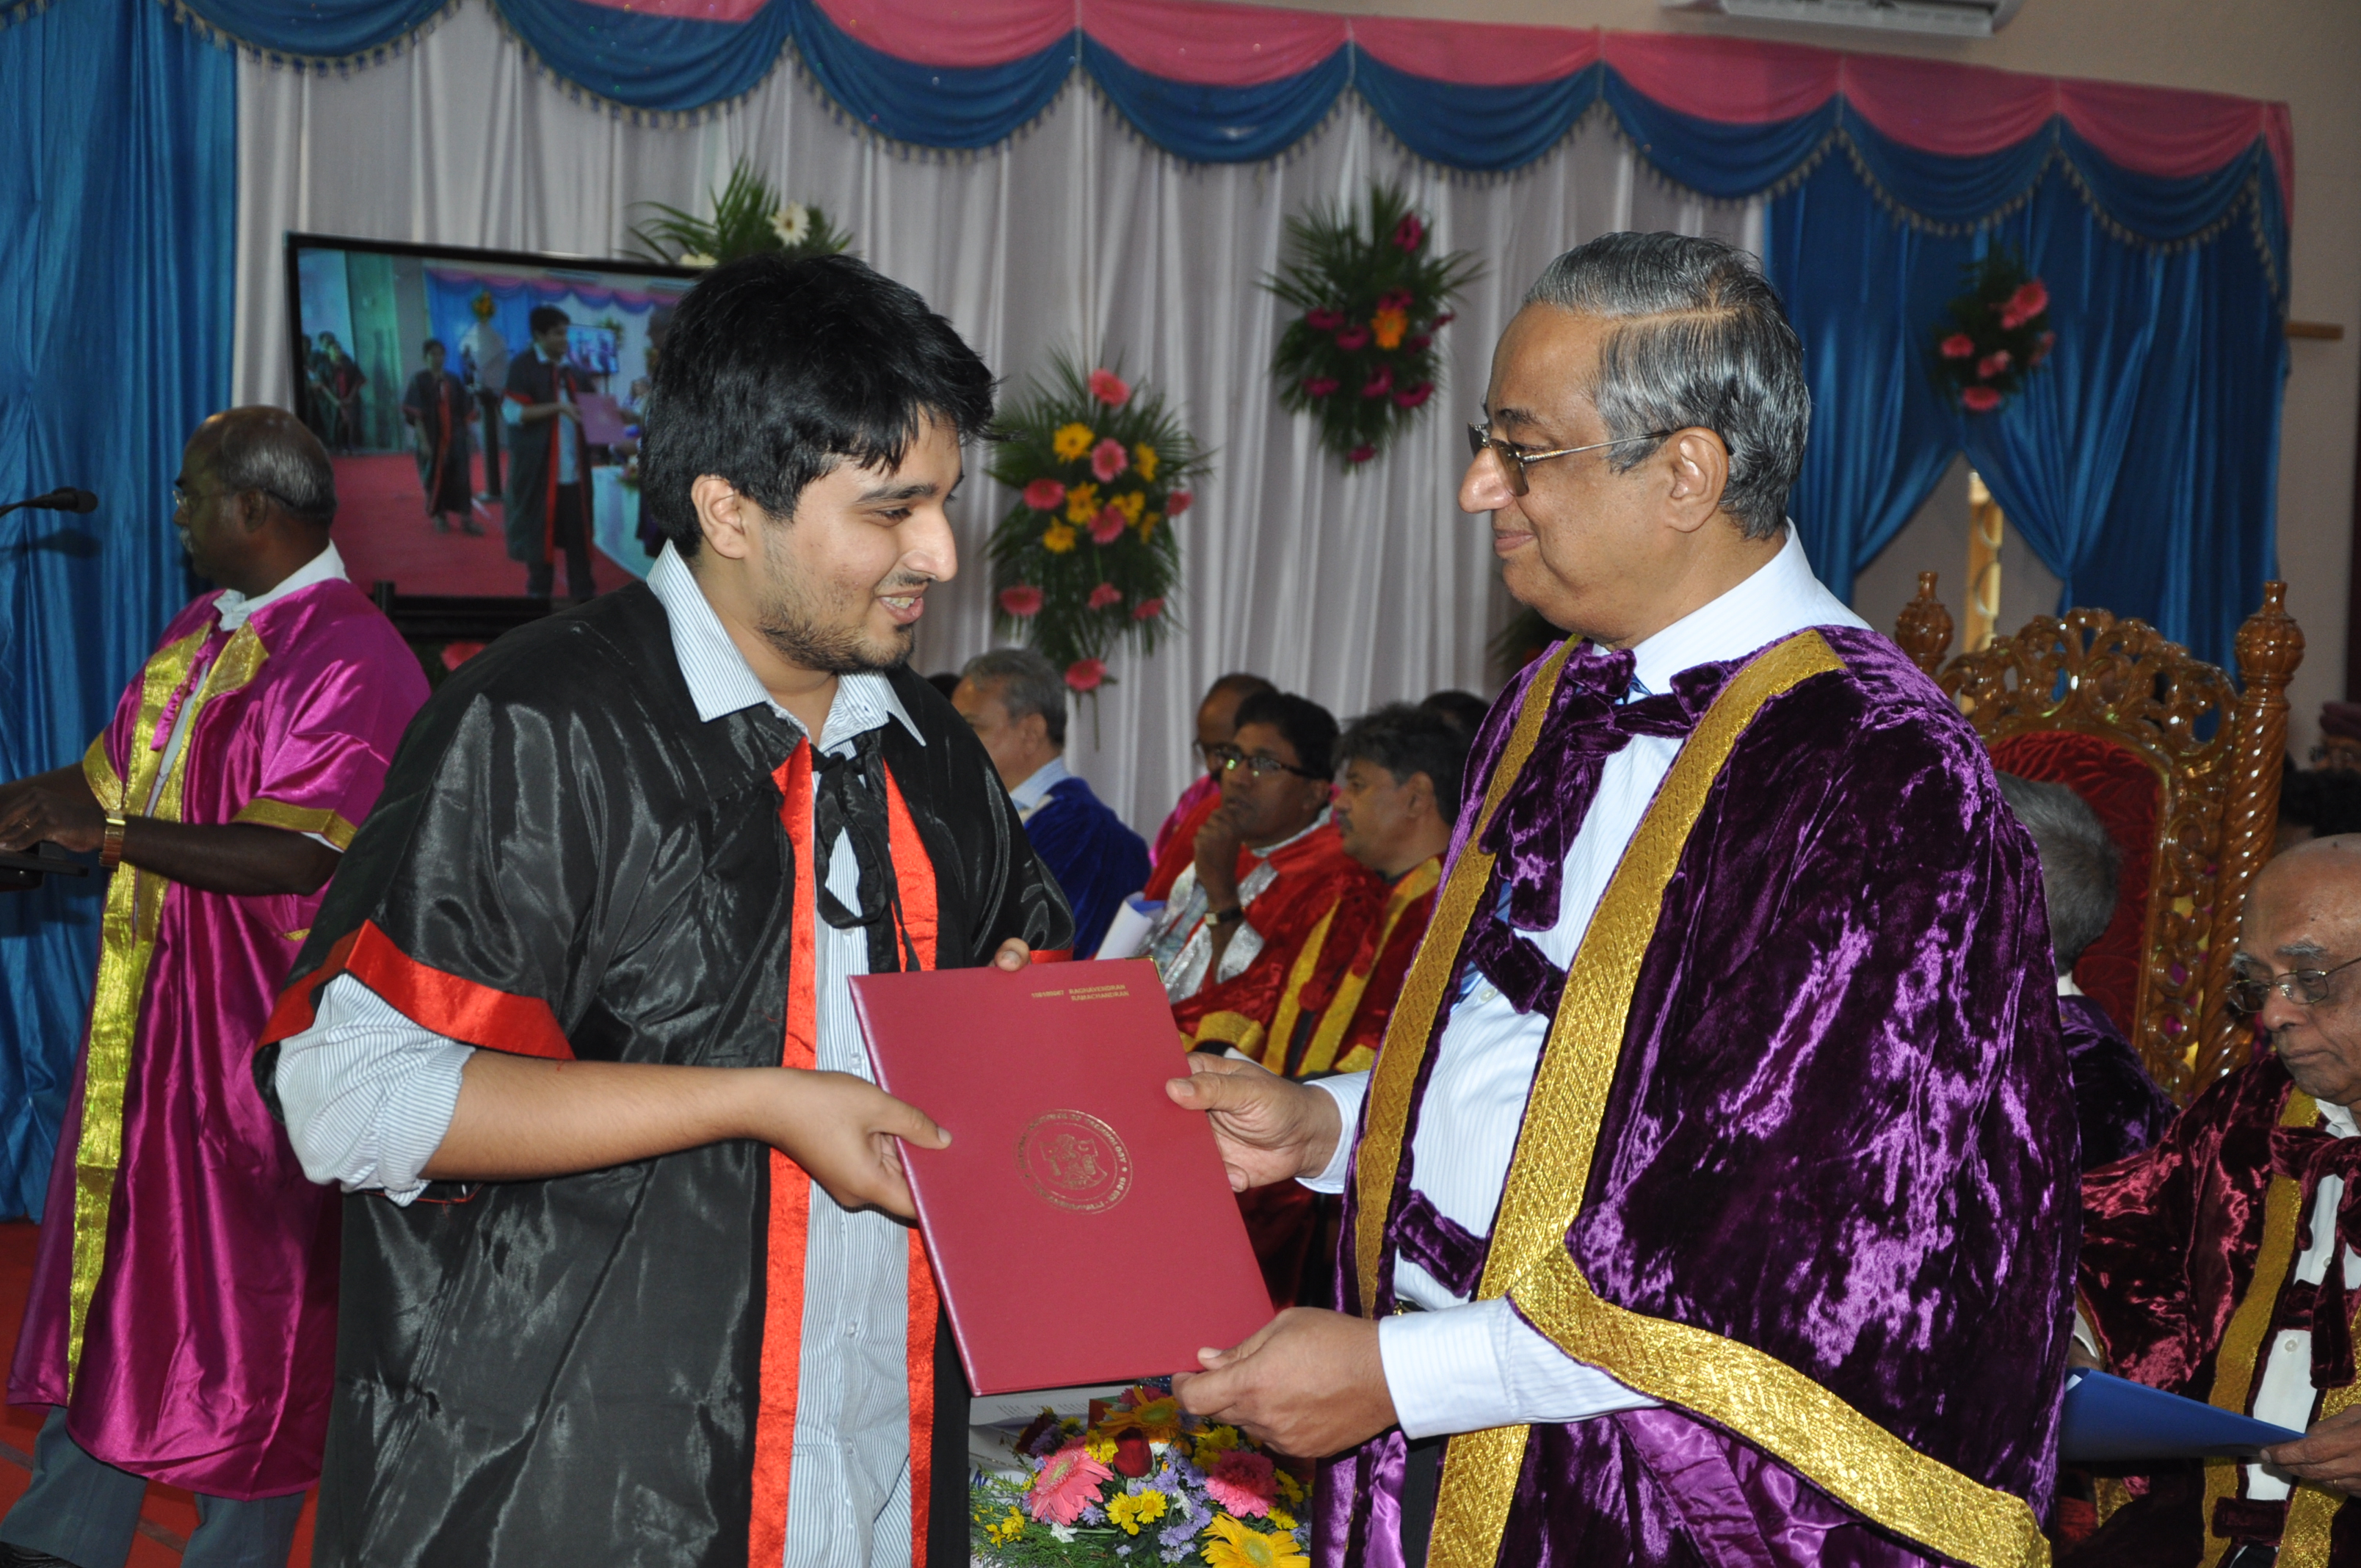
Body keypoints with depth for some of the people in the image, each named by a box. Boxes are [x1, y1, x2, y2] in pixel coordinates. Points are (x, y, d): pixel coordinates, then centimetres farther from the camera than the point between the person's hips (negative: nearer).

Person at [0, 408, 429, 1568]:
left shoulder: (351, 659, -18)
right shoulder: (198, 636, 10)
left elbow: (302, 854, -27)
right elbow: (112, 778, 17)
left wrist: (110, 834, -31)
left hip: (266, 1030, -9)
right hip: (152, 1013, 9)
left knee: (257, 1296, 4)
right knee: (116, 1253, 16)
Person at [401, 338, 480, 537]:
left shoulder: (453, 381, 7)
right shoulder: (419, 381, -5)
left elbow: (464, 412, 12)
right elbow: (416, 415, -10)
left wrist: (469, 436, 9)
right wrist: (423, 441, -17)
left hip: (455, 438, 3)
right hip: (432, 438, -3)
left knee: (461, 477, -7)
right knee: (436, 476, 4)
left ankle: (466, 519, -9)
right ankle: (440, 517, 18)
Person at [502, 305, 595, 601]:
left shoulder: (573, 370, 14)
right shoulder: (522, 367, -4)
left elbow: (586, 408, 25)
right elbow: (513, 412, -13)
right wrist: (557, 407, -19)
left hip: (573, 465, 5)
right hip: (538, 467, -5)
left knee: (578, 529, 4)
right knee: (538, 530, 1)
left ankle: (584, 592, 10)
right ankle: (539, 593, 10)